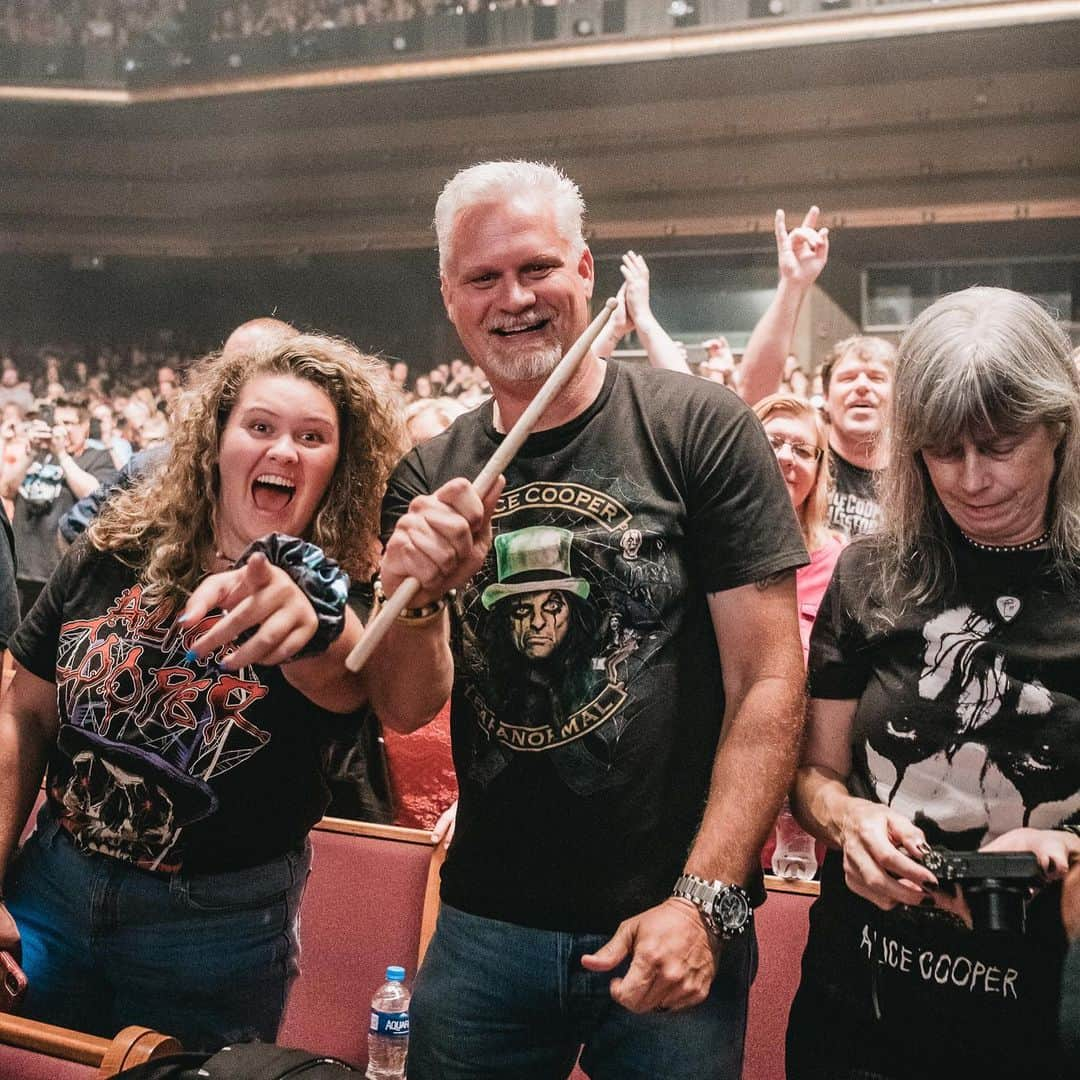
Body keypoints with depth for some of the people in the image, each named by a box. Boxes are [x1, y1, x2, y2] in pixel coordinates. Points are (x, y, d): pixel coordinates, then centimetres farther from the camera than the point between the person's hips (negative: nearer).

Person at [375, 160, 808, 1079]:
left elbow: (768, 682, -10)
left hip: (671, 932, -3)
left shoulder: (701, 428, -9)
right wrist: (415, 593, -18)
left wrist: (704, 901, -16)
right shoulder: (428, 478, 3)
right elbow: (408, 708, 2)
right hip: (485, 926, 4)